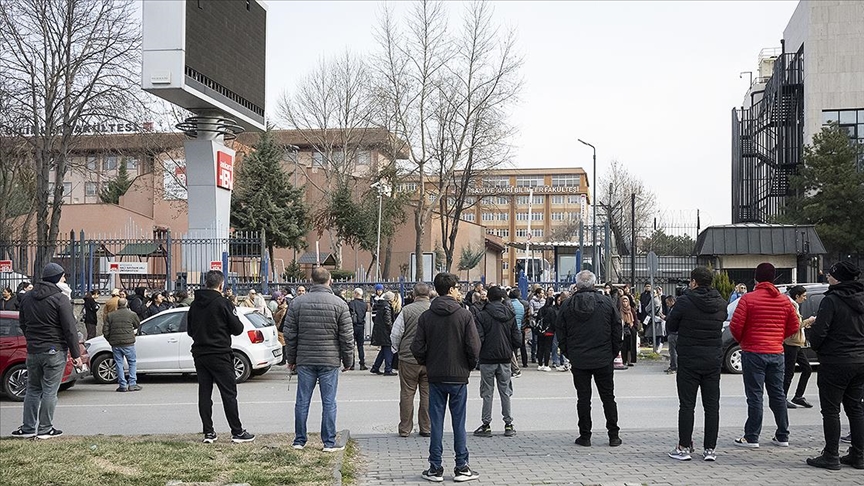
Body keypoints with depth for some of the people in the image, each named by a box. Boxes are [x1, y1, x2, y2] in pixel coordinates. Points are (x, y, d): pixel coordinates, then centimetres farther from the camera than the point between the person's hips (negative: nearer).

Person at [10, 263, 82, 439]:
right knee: (50, 391, 0)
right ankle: (45, 429, 4)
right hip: (55, 351, -6)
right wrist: (76, 355, -10)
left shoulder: (27, 297, 9)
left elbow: (22, 324, 18)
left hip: (32, 351, 6)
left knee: (33, 389, 15)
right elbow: (70, 330, -14)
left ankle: (28, 428, 16)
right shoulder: (60, 299, -13)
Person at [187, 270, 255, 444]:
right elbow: (237, 329, -9)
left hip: (199, 354, 5)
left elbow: (190, 331, 13)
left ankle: (208, 432, 9)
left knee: (204, 393, 8)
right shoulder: (223, 303, -12)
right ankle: (237, 432, 3)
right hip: (219, 354, -5)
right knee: (229, 393, 0)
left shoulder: (194, 304, 5)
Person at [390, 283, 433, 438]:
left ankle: (405, 429, 11)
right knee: (427, 393, 9)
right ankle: (426, 428, 13)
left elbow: (395, 334, -6)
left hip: (408, 358, -1)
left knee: (407, 393, 7)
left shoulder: (406, 310, -9)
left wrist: (396, 350, 11)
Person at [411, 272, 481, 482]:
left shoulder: (426, 316, -1)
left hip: (435, 377, 2)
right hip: (459, 376, -2)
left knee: (436, 423, 6)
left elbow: (417, 347, -5)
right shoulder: (464, 315, -8)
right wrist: (470, 365, 7)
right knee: (459, 422, 6)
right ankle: (462, 468, 10)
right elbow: (474, 347, -11)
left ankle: (435, 469, 9)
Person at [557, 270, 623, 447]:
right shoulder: (607, 303, -3)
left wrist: (568, 354, 13)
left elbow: (561, 333, 3)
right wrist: (614, 353, 10)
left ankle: (585, 436, 8)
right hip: (603, 359, 0)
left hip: (578, 360, 0)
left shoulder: (567, 305, -2)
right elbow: (617, 331, 0)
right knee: (608, 397, 9)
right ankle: (613, 436, 11)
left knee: (583, 398, 6)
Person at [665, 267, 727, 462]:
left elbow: (671, 327, -2)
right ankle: (710, 449, 9)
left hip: (689, 360, -4)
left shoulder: (684, 301, -12)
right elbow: (721, 323, 13)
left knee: (687, 405, 2)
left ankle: (684, 447, 4)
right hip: (714, 360, 4)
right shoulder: (720, 303, 2)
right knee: (712, 405, 8)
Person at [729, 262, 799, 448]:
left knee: (755, 395, -2)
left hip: (753, 352, -4)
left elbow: (735, 325, -14)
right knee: (777, 393, 12)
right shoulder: (784, 300, 4)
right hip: (776, 353, 4)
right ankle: (782, 436, 16)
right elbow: (794, 326, 7)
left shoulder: (748, 299, -10)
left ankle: (751, 437, 0)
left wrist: (741, 340, 5)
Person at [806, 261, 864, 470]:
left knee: (831, 410, 1)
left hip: (835, 363, -7)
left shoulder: (832, 300, -16)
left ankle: (831, 457, 4)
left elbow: (819, 331, -19)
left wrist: (816, 347, 0)